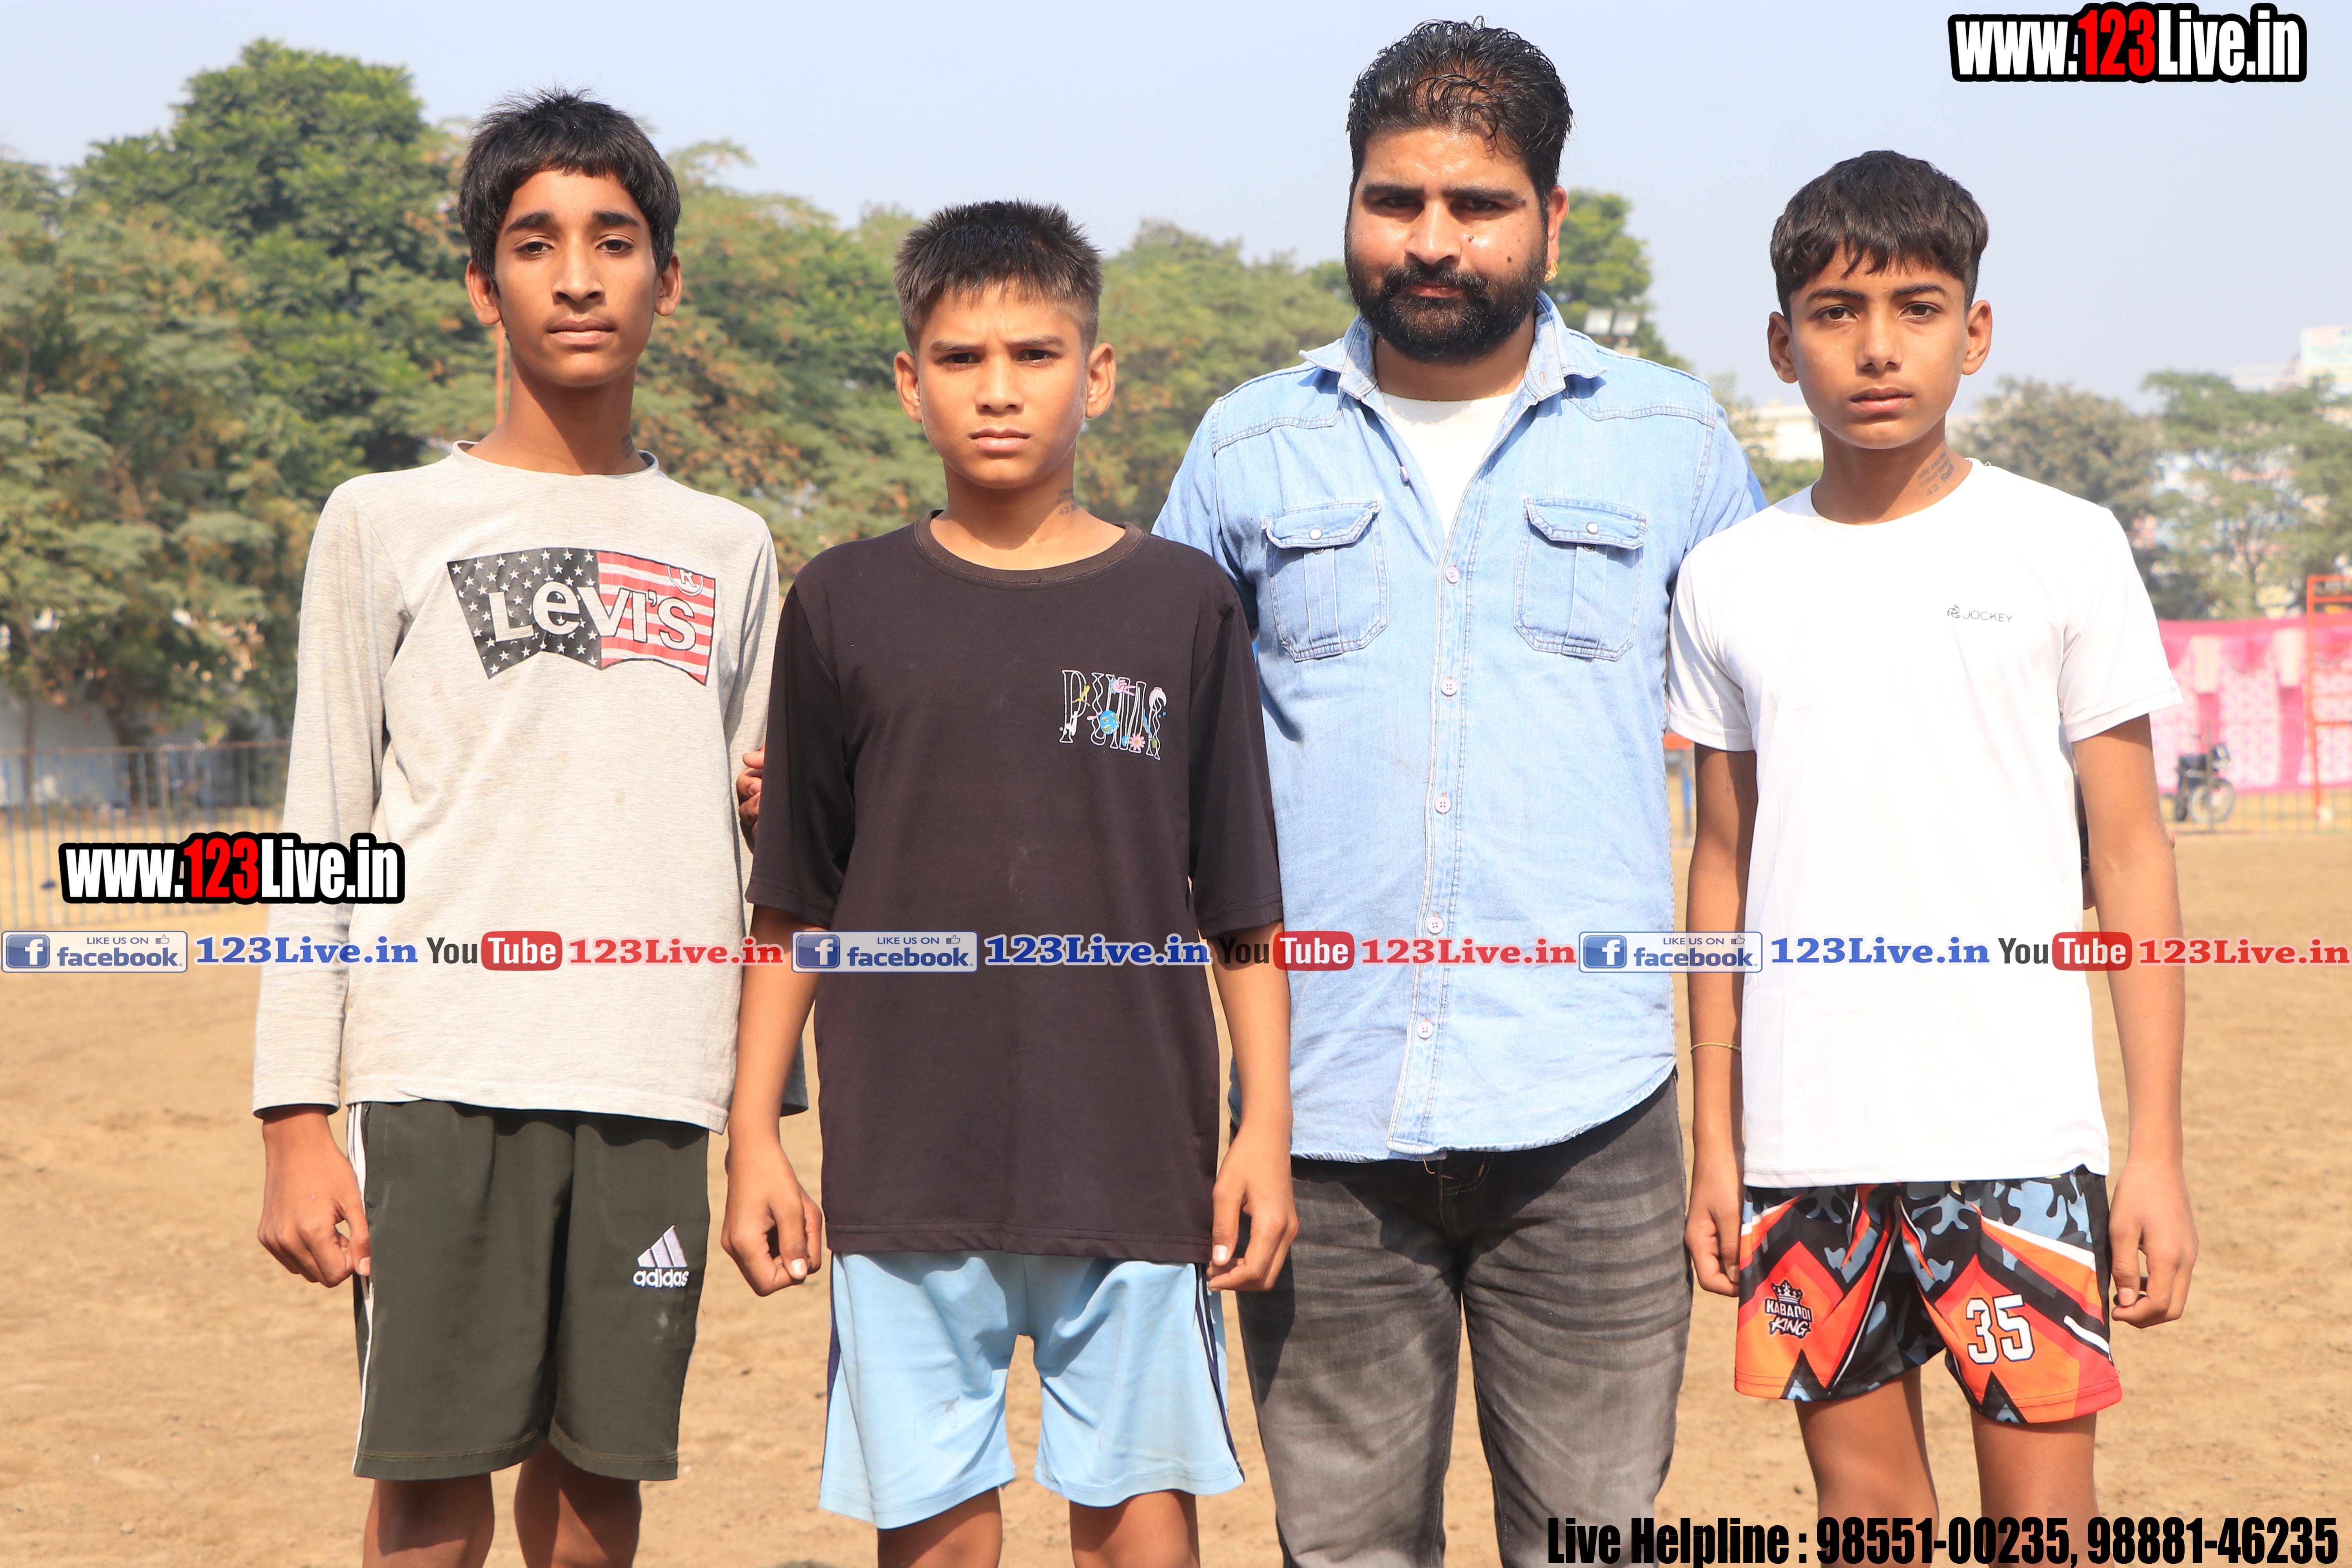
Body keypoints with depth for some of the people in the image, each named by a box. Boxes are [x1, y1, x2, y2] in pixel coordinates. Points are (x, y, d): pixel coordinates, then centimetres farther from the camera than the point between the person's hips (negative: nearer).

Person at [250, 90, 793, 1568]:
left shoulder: (729, 552, 14)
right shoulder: (389, 526, 6)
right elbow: (321, 836, 3)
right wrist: (296, 1117, -4)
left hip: (652, 1090, 3)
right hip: (441, 1075, -2)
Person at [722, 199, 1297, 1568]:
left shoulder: (1182, 604, 4)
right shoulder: (848, 605, 5)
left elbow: (1246, 906, 5)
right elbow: (794, 905, 8)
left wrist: (1266, 1127, 0)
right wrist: (755, 1134, 4)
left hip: (1138, 1160, 0)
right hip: (906, 1164, 1)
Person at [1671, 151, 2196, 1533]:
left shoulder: (2065, 550, 1)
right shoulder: (1729, 580, 7)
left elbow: (2132, 856, 1)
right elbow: (1726, 865, 12)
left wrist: (2159, 1148, -3)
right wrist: (1715, 1139, 9)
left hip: (2016, 1124, -2)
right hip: (1802, 1137, 3)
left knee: (2043, 1511, -2)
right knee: (1863, 1498, 9)